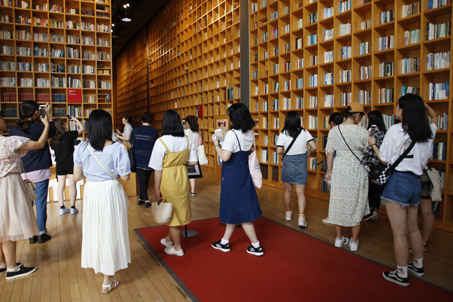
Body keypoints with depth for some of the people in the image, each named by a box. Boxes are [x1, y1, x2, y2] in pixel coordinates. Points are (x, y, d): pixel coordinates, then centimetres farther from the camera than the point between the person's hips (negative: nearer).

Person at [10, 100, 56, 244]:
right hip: (40, 171, -4)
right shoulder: (39, 128, -13)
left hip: (22, 173, 4)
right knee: (40, 202, 5)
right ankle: (42, 233, 12)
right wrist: (48, 114, 15)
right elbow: (52, 131, 9)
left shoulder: (14, 130, -2)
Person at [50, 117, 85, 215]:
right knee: (72, 185, 2)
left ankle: (62, 208, 11)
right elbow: (82, 129, 0)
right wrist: (75, 120, 10)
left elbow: (53, 148, 12)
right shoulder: (69, 135, -10)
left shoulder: (53, 139, -2)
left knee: (61, 186, 8)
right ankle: (73, 208, 7)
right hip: (71, 163, -3)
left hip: (60, 164, 3)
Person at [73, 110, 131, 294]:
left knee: (93, 229, 24)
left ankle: (96, 265, 48)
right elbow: (125, 177, -12)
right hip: (111, 191, -3)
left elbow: (77, 177, -1)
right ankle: (107, 282, 24)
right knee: (110, 231, 11)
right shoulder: (117, 148, -16)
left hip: (90, 192, 3)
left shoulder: (81, 148, -8)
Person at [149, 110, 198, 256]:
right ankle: (169, 239, 41)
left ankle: (177, 248, 25)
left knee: (172, 212, 9)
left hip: (167, 179, -5)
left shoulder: (161, 142, -17)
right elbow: (193, 161, 1)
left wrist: (157, 190, -7)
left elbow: (158, 168, -14)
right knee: (178, 209, 20)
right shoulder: (187, 140, -4)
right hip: (182, 177, 5)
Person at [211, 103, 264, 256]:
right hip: (244, 173, 8)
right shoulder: (250, 133, 3)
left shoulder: (232, 134, -21)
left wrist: (217, 145, -8)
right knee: (234, 207, 17)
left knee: (240, 211, 3)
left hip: (232, 175, -8)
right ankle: (225, 241, 31)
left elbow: (225, 157, -25)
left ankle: (256, 246, 13)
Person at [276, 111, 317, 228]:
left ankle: (288, 213, 31)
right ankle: (301, 217, -8)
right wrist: (309, 152, 12)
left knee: (288, 190, 16)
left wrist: (286, 151, 7)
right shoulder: (304, 132, -4)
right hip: (301, 162, 1)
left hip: (288, 162, -1)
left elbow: (279, 151, -14)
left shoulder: (283, 134, -9)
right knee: (300, 192, 3)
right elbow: (314, 147, -8)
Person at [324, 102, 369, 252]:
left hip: (339, 169, 3)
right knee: (356, 205, 10)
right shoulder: (362, 131, -12)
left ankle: (339, 238, 27)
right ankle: (354, 241, 21)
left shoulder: (333, 131, -3)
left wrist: (329, 172, 11)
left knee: (338, 202, 14)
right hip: (357, 170, -2)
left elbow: (329, 153, 2)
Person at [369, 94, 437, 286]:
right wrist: (422, 105, 16)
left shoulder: (396, 130, -13)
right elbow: (434, 117, 30)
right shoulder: (428, 132, 5)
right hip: (416, 182, 7)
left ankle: (402, 274, 14)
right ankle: (418, 266, 39)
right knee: (413, 228, 23)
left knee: (399, 232, 3)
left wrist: (373, 144, 5)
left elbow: (385, 160, -9)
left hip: (398, 180, -7)